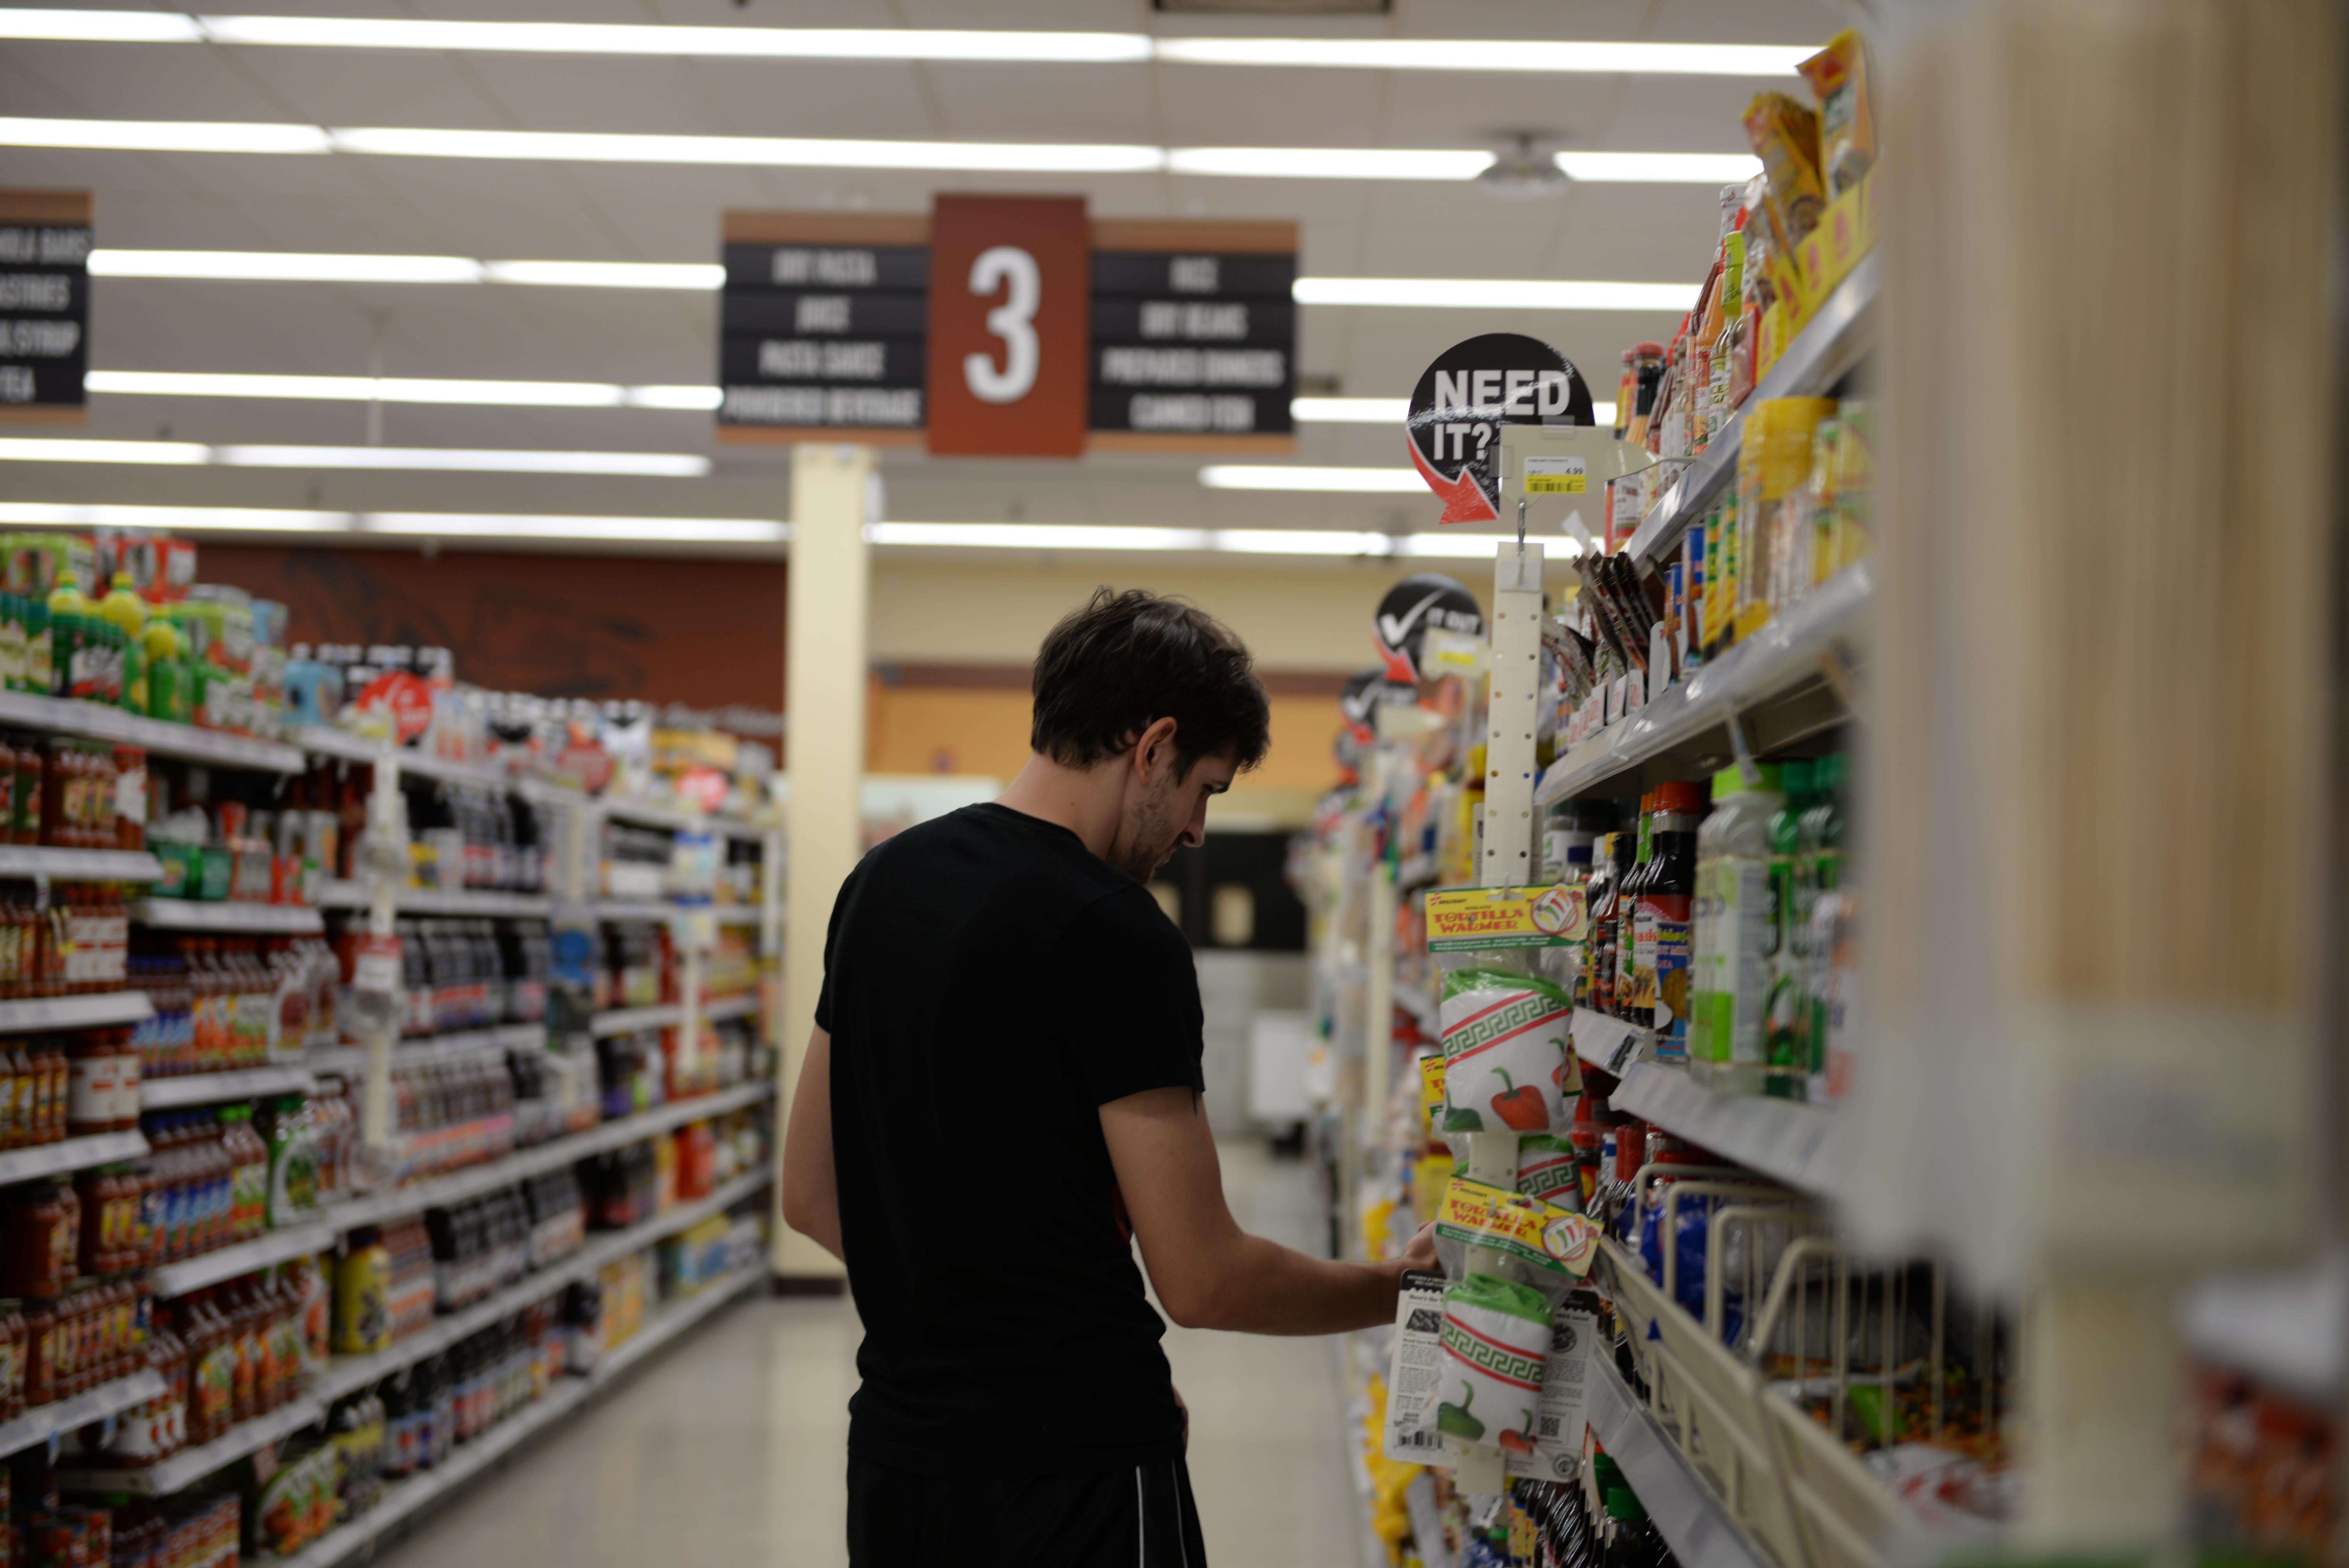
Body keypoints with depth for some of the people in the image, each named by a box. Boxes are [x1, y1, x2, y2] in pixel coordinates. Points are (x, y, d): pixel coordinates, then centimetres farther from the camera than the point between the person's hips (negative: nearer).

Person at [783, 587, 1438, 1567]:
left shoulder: (882, 881, 7)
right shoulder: (1119, 940, -17)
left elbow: (810, 1195, 13)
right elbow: (1202, 1280, -17)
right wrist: (1399, 1289, -2)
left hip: (893, 1450, 8)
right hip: (1072, 1467, -8)